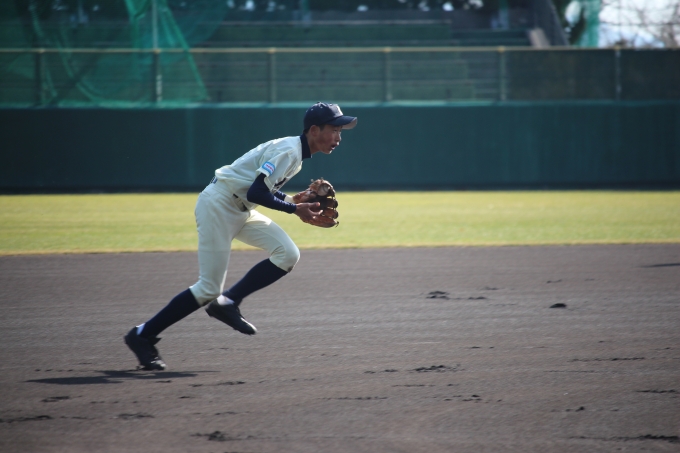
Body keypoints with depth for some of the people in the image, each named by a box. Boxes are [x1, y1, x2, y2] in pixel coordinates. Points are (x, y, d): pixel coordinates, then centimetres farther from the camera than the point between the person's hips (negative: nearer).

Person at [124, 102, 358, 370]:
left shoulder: (295, 151, 10)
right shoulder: (288, 151, -20)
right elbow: (256, 193, -27)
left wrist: (294, 200, 5)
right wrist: (295, 209, -19)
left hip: (241, 211, 9)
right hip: (218, 207, -9)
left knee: (287, 255, -5)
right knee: (209, 288, -9)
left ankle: (228, 303, 1)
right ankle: (142, 335, 1)